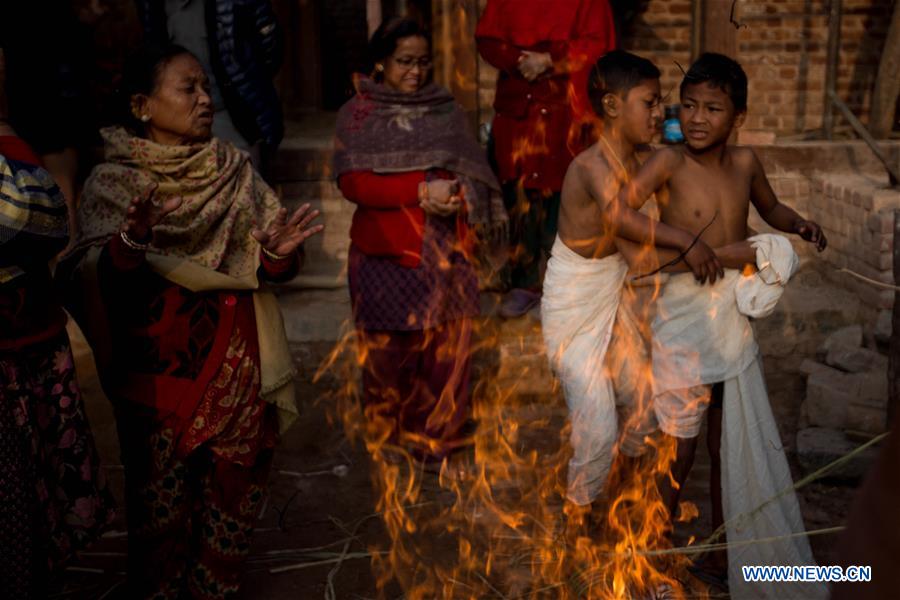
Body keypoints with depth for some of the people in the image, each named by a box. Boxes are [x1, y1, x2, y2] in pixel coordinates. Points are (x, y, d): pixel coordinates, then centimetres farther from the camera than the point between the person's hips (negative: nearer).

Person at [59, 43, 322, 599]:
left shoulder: (236, 171, 3)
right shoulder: (112, 183, -7)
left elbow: (271, 271, 2)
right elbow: (92, 280, -19)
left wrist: (279, 253, -21)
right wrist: (129, 246, -39)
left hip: (237, 364, 3)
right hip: (157, 370, -3)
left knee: (235, 491, 14)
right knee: (161, 502, 8)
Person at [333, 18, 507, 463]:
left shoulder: (445, 110, 10)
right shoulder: (358, 114, 1)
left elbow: (473, 175, 10)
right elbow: (352, 181, -11)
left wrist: (457, 195, -14)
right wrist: (421, 190, -21)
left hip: (445, 252, 2)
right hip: (386, 253, -2)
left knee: (445, 348, 5)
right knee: (389, 350, 7)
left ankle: (435, 435, 22)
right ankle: (390, 435, 28)